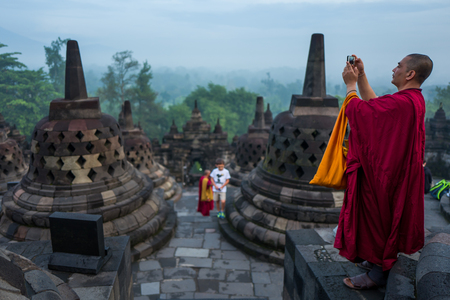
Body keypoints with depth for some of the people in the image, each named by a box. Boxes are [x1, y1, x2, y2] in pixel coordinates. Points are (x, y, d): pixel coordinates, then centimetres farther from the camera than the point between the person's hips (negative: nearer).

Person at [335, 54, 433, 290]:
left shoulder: (400, 103, -26)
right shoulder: (413, 99, 7)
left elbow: (356, 110, -23)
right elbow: (372, 102, 15)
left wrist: (350, 83, -7)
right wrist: (361, 75, 11)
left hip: (383, 171, -10)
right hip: (396, 170, 10)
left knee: (376, 218, 3)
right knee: (385, 217, 22)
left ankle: (377, 273, 18)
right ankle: (379, 260, 39)